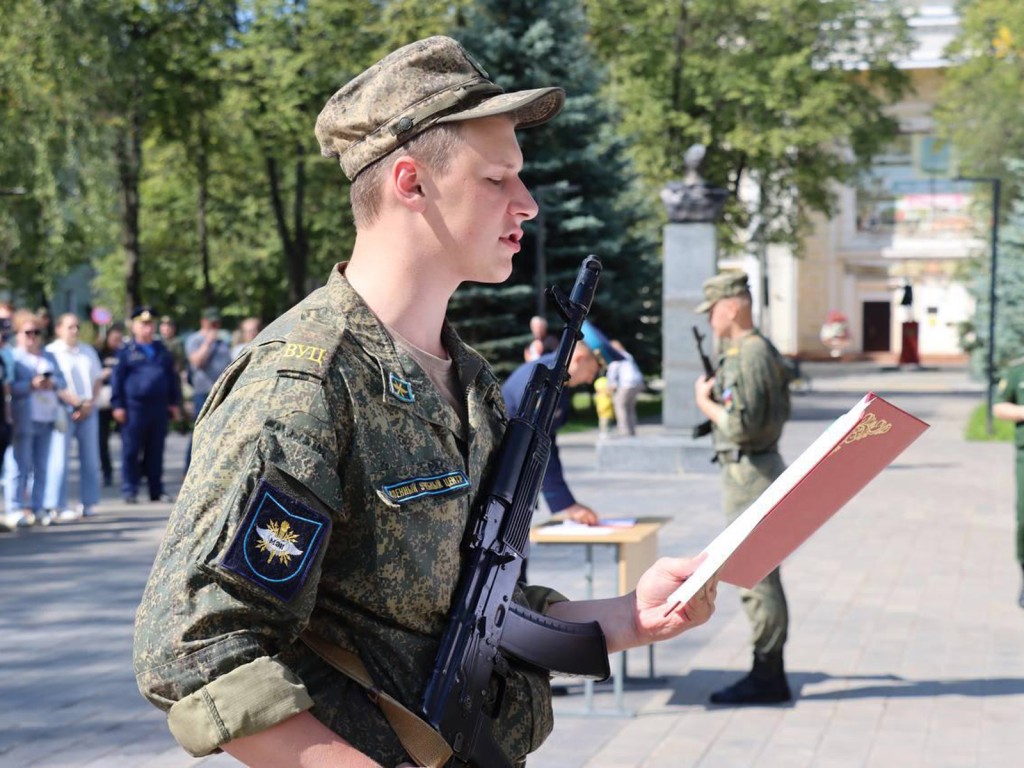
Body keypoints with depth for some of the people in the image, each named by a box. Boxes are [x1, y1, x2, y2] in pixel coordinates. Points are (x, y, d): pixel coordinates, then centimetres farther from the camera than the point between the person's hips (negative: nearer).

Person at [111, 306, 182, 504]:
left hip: (159, 407, 4)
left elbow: (172, 377, 20)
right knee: (131, 452, -2)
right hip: (134, 407, -4)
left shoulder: (161, 350, 16)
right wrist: (118, 405, -7)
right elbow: (117, 379, -1)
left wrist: (175, 402, 16)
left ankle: (157, 491, 13)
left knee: (156, 452, 8)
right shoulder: (127, 351, 2)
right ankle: (129, 491, 2)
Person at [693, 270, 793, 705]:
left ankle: (766, 678, -1)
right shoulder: (762, 350, 15)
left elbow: (740, 425, -26)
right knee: (760, 576, 14)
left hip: (749, 473, -11)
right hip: (758, 469, 11)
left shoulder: (747, 356, -18)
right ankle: (768, 674, 20)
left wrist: (705, 402, -9)